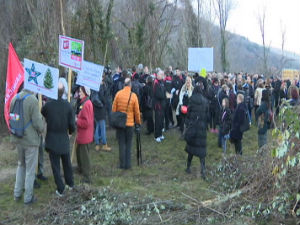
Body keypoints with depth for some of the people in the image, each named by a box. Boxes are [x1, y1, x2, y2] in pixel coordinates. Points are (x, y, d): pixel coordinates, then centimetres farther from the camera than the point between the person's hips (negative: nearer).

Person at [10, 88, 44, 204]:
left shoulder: (15, 98, -2)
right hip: (30, 140, -6)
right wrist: (41, 129, 1)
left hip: (17, 138, 6)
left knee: (21, 165, 24)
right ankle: (28, 197, 18)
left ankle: (17, 193, 30)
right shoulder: (33, 100, -21)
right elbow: (38, 123, -20)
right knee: (30, 168, 8)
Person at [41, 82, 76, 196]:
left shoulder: (48, 105, -14)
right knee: (67, 162, 21)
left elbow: (41, 115, 4)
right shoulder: (68, 105, -10)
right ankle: (70, 183, 35)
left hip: (52, 140, -2)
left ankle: (60, 189, 10)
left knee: (55, 165, 7)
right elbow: (72, 124, -8)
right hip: (64, 140, 2)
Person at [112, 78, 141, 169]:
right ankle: (128, 164, 11)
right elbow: (137, 111, -4)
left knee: (121, 143, 10)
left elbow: (114, 109, -1)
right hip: (130, 123, -1)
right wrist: (138, 122, 10)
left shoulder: (118, 94, -6)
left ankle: (122, 164, 13)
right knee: (128, 144, 10)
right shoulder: (133, 96, -9)